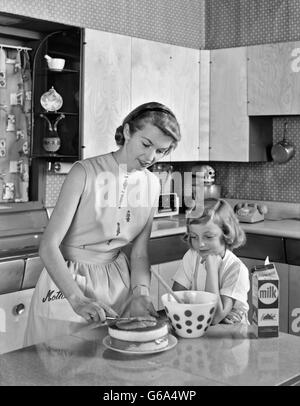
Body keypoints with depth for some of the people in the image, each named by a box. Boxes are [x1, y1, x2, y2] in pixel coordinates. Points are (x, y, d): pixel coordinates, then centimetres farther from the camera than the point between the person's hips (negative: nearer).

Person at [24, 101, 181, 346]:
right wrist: (77, 299, -34)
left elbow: (140, 253, 2)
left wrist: (140, 292, -17)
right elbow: (48, 246, -23)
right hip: (67, 278, -4)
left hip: (117, 279, 5)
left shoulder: (152, 184, -1)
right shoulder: (86, 172, -18)